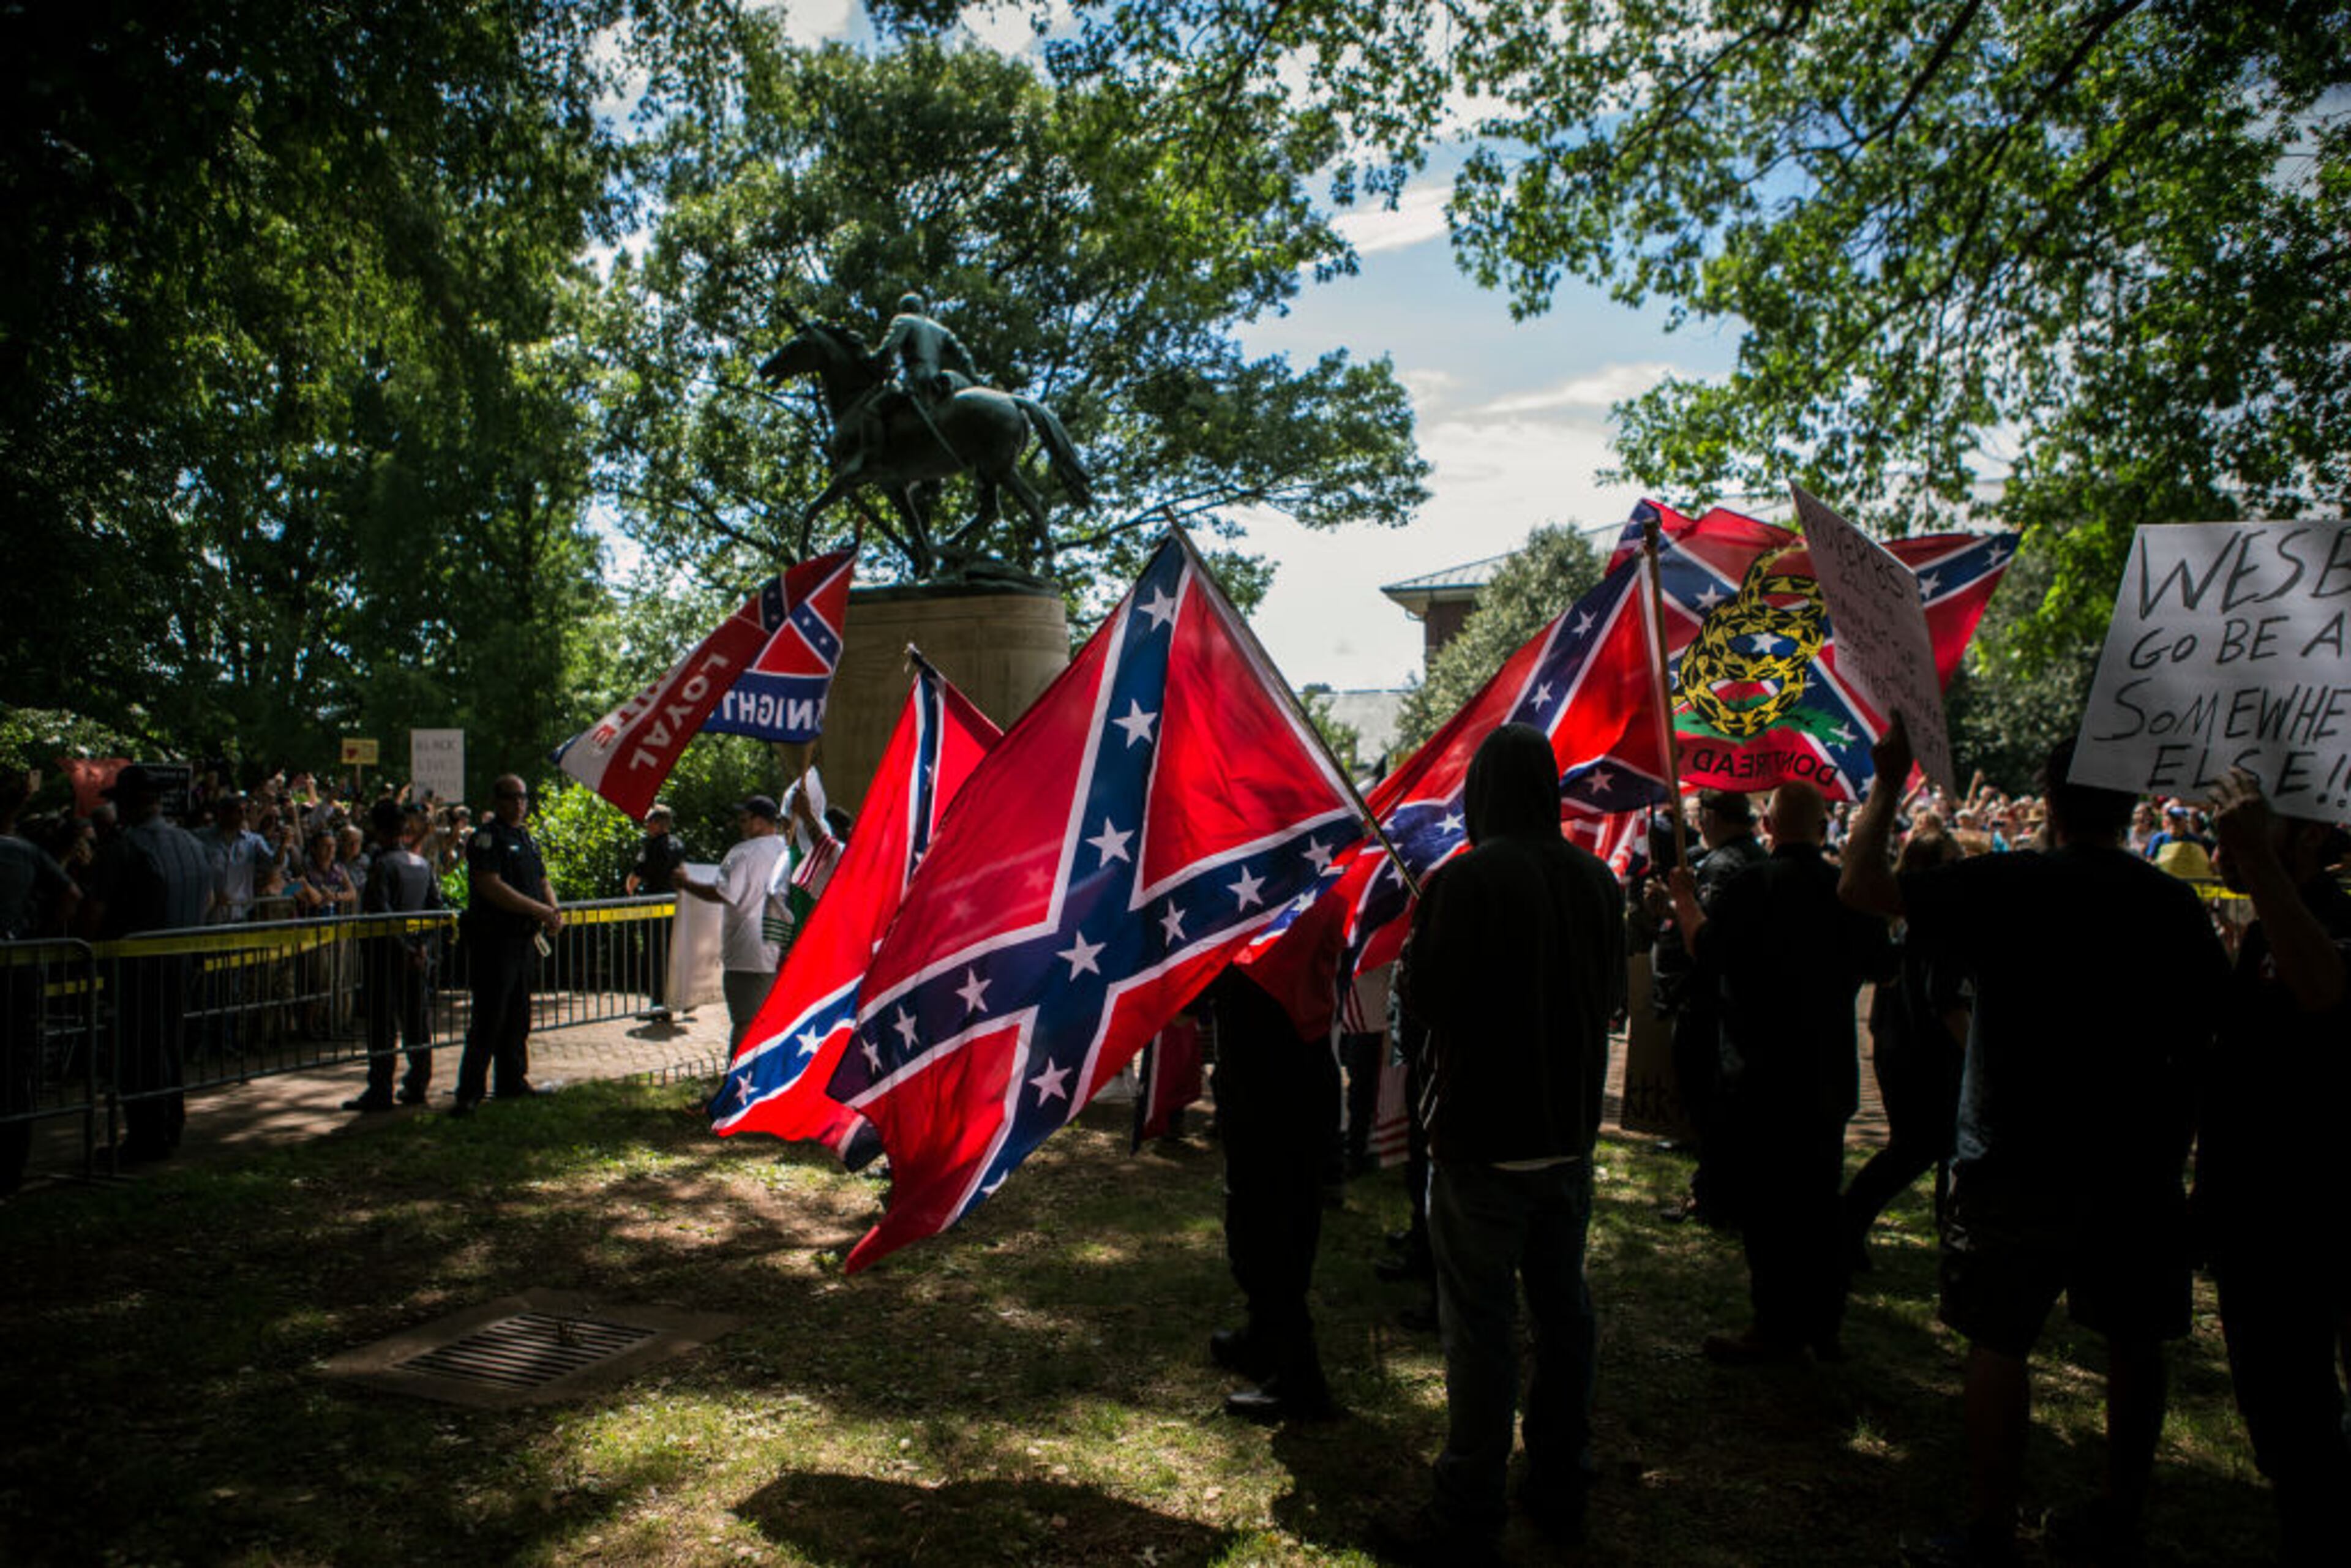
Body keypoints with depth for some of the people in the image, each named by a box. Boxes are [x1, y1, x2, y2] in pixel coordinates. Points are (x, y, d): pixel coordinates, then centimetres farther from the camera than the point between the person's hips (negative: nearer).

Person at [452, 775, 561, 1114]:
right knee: (488, 1019, -7)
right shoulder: (486, 836, -9)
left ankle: (512, 1082, 24)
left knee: (518, 1017, 14)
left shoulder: (526, 838, 17)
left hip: (524, 940, 8)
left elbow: (542, 882, 20)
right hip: (493, 940, -8)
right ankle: (469, 1093, -1)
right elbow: (490, 886, -20)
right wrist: (540, 910, -19)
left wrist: (554, 912, -1)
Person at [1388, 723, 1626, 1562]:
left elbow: (1423, 998, -15)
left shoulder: (1465, 880, -18)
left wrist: (1420, 930, 0)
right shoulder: (1596, 880, 3)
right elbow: (1611, 996, 13)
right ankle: (1560, 1487, 30)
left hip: (1483, 1138, -6)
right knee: (1563, 1307, 17)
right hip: (1568, 1131, 6)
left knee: (1480, 1322, 1)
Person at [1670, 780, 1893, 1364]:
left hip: (1762, 1073, -6)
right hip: (1830, 1071, 6)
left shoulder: (1751, 886, -17)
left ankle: (1778, 1329, 9)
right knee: (1819, 1199, 16)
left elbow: (1707, 950, -13)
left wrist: (1685, 898, 2)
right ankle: (1824, 1325, 25)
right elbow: (1881, 964, 12)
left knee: (1767, 1202, 3)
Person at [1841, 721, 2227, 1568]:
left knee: (1998, 1343, 5)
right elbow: (2200, 1036, 7)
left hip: (2023, 1163, -4)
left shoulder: (2008, 886, -14)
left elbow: (1860, 886, -14)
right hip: (2140, 1158, 4)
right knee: (2133, 1341, 17)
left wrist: (1887, 783, -4)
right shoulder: (2177, 904, -2)